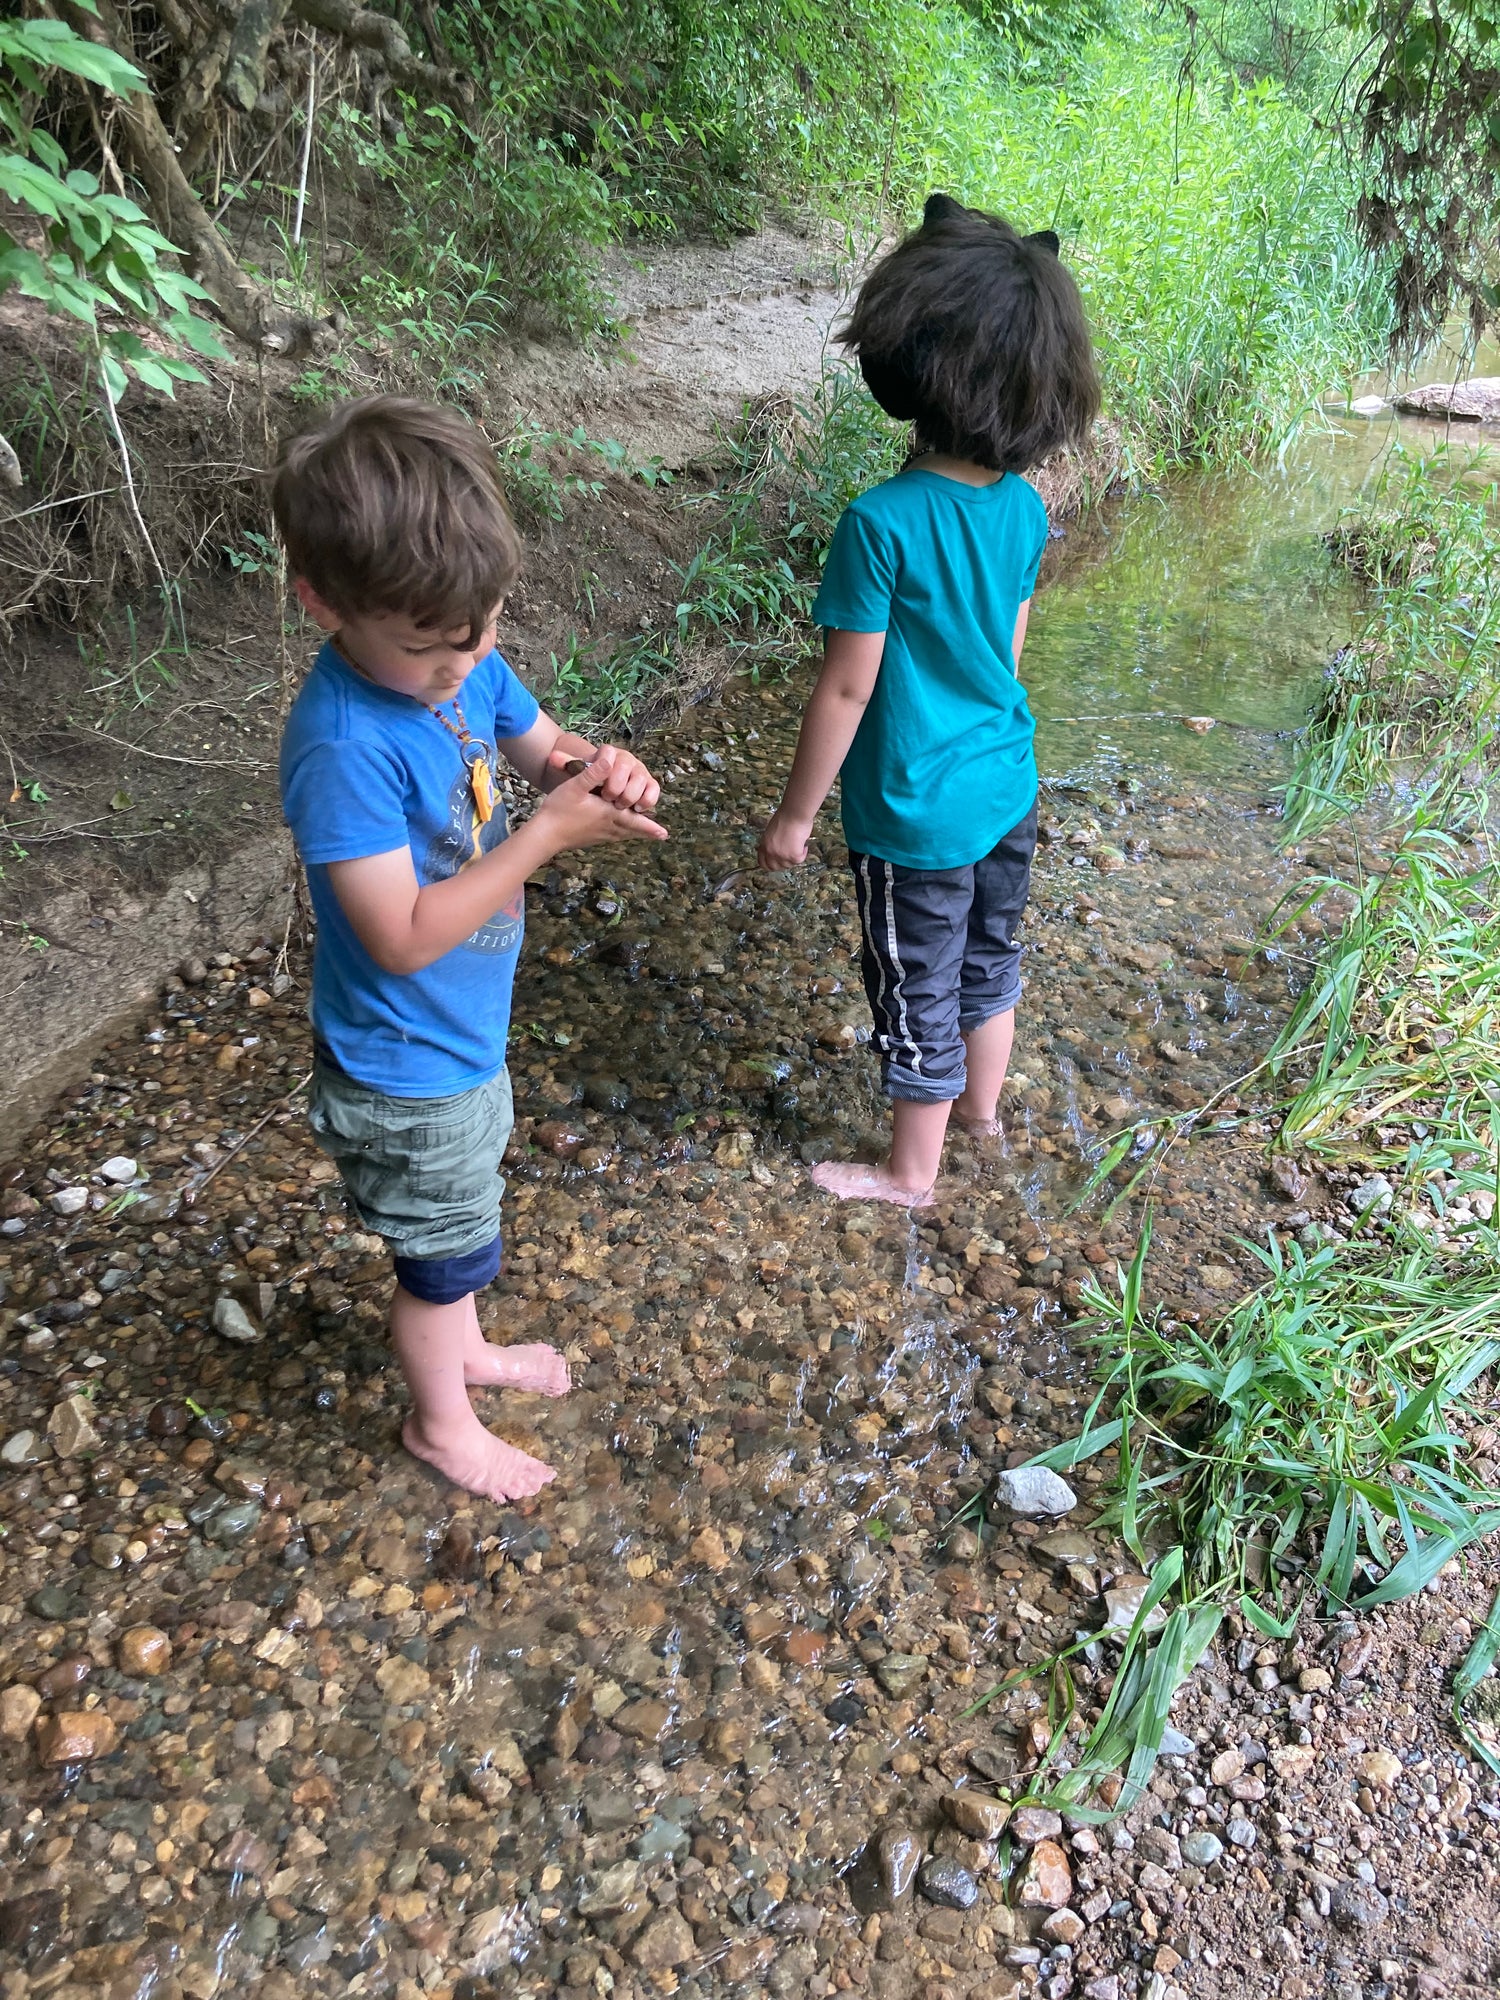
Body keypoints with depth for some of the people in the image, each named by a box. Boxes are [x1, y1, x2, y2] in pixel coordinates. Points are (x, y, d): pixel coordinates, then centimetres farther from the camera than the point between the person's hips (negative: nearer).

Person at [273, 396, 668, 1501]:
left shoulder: (463, 659, -10)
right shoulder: (343, 748, -33)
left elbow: (544, 745, 6)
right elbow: (402, 938, -32)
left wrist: (598, 768, -17)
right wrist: (551, 834, -33)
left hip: (466, 1031, 7)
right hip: (407, 1071, -7)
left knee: (465, 1215, 30)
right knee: (446, 1247, 16)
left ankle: (466, 1347, 57)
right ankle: (442, 1419, 44)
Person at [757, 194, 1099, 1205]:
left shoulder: (883, 524, -25)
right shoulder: (1025, 509, -4)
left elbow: (846, 690, -19)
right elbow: (1009, 651, 8)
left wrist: (794, 815, -7)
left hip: (916, 817, -6)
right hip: (1008, 789, 7)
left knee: (919, 998, 11)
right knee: (990, 961, 25)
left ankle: (911, 1172, 32)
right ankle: (982, 1108, 49)